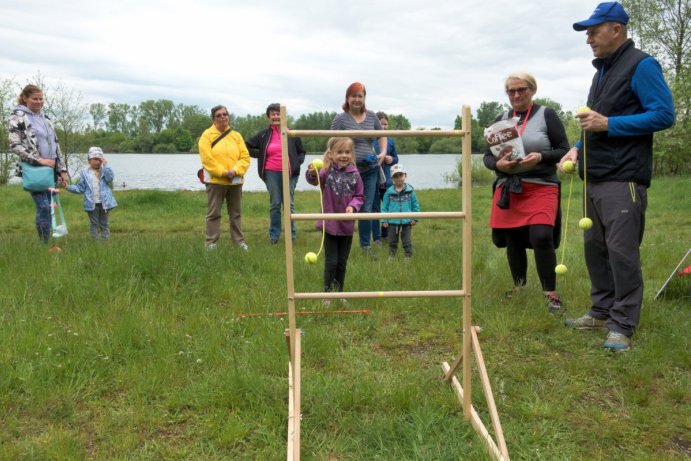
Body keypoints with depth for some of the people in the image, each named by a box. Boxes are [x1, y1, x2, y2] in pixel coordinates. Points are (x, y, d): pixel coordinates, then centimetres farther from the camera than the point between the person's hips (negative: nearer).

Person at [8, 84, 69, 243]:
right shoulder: (18, 116, -3)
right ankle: (45, 245, -5)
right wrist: (39, 160, -17)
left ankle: (48, 244, 14)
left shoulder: (45, 117, 16)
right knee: (44, 207, -13)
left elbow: (55, 145, 17)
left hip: (50, 169, 6)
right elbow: (14, 144, -11)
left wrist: (62, 169, 11)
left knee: (49, 207, 6)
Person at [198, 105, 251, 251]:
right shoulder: (207, 135, -2)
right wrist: (223, 172, -17)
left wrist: (235, 170, -14)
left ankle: (239, 240, 19)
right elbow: (207, 158, -11)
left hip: (235, 181, 4)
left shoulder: (236, 136, 9)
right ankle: (211, 242, 6)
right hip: (215, 181, -4)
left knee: (236, 213, 10)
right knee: (213, 213, 0)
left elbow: (245, 156, 3)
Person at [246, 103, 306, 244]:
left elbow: (301, 152, 12)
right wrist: (262, 155, 3)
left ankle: (291, 234, 13)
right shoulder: (264, 135, 4)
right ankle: (274, 235, 16)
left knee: (288, 204, 3)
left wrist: (297, 163, -5)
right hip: (271, 173, 1)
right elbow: (247, 146, 10)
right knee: (274, 204, 7)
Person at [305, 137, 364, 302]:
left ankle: (340, 293, 29)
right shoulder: (327, 171, -12)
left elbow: (360, 196, 6)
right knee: (331, 262, 2)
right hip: (330, 224, -3)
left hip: (347, 225, 3)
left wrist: (353, 206, -15)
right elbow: (315, 180, -34)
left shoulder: (354, 173, -2)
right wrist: (312, 173, -57)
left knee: (342, 263, 14)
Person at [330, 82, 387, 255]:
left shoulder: (371, 116, 6)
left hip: (370, 170, 4)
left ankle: (366, 246, 21)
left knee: (367, 209, 9)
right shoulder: (340, 119, -7)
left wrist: (383, 152, 5)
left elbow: (382, 135, 20)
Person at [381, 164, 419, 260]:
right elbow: (384, 207, 0)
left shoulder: (410, 191, -3)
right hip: (393, 222, 1)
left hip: (407, 222, -1)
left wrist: (415, 218, -2)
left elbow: (415, 205, 3)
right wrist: (384, 220, -5)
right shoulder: (389, 192, -3)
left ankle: (408, 257, 17)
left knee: (407, 242, 7)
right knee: (392, 241, 14)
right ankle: (391, 256, 26)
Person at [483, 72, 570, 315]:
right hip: (507, 189, 4)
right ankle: (519, 286, 31)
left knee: (541, 238, -18)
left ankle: (551, 294, -2)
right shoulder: (501, 119, 12)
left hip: (541, 188, -4)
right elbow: (487, 156, 11)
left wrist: (541, 156, -20)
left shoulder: (547, 115, 2)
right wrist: (498, 164, -12)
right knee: (513, 240, 10)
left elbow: (564, 151, -1)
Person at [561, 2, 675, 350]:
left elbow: (664, 114, -14)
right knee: (595, 247, 12)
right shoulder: (602, 70, 19)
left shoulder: (641, 66, -6)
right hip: (595, 179, 9)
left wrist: (608, 124, -18)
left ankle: (623, 325, 3)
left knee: (622, 251, -6)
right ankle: (602, 311, 24)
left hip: (623, 179, -9)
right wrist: (578, 148, 9)